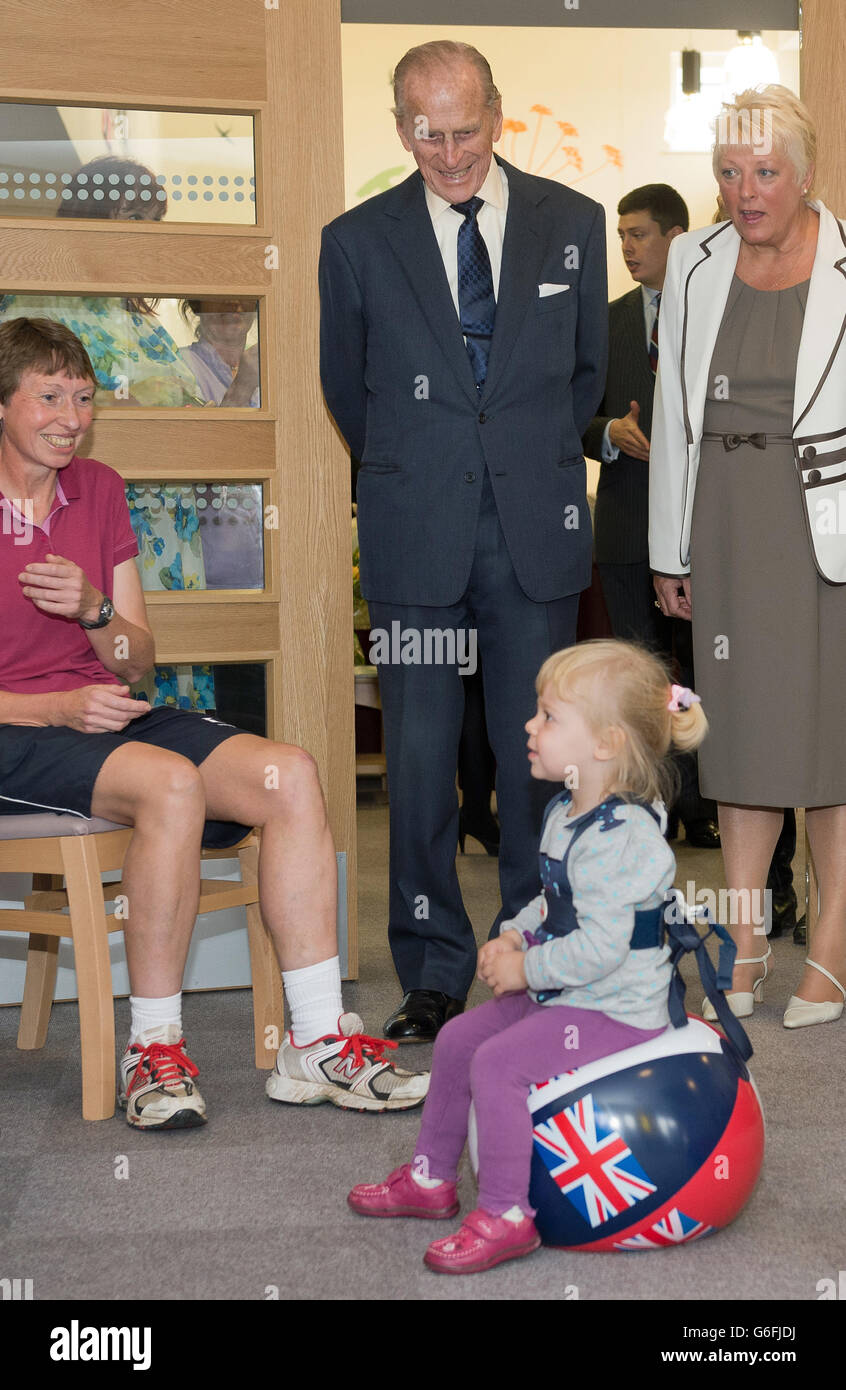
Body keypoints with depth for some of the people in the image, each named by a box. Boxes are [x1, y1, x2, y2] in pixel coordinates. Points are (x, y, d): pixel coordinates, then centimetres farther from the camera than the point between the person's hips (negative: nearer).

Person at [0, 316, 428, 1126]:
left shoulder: (97, 490, 13)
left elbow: (137, 662, 14)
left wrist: (94, 609, -9)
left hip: (104, 715, 6)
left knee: (289, 775, -16)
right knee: (171, 784, -34)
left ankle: (316, 1045, -15)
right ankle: (154, 1051, -22)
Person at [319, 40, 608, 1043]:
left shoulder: (572, 224, 6)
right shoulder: (357, 242, 3)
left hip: (537, 532, 1)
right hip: (416, 538, -1)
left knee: (535, 751, 5)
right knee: (419, 760, -1)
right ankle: (433, 974, 11)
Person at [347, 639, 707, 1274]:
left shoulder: (619, 837, -26)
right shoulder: (566, 813, 6)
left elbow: (600, 948, -30)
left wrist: (525, 969, -19)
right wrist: (513, 937, 3)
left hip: (614, 1009, -10)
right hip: (561, 992, 10)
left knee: (497, 1063, -20)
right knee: (458, 1038, 12)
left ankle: (507, 1216, -8)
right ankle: (431, 1178, 27)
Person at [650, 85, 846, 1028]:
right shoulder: (695, 263, 8)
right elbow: (674, 409, 12)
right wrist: (672, 548, 11)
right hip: (729, 517, 4)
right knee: (743, 722, 8)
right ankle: (744, 946, 16)